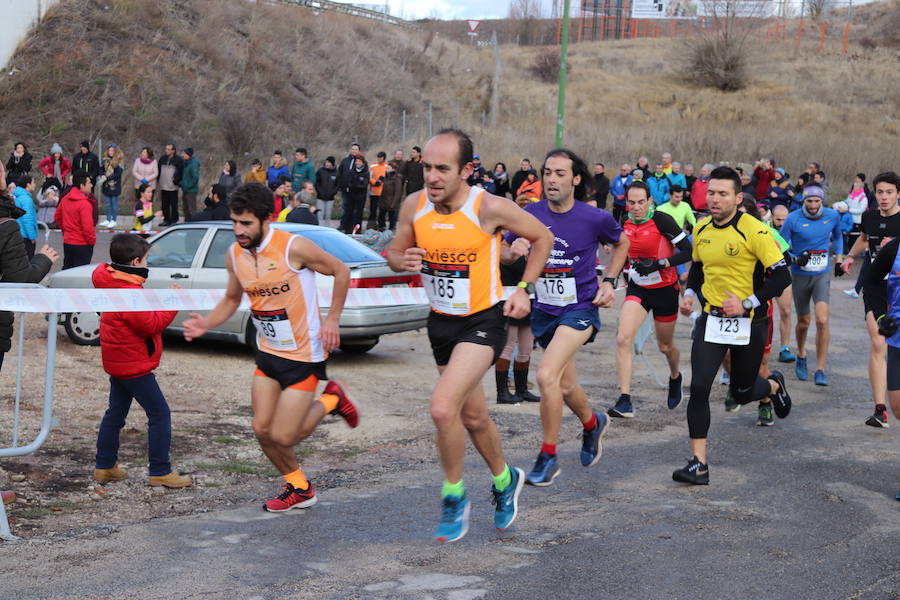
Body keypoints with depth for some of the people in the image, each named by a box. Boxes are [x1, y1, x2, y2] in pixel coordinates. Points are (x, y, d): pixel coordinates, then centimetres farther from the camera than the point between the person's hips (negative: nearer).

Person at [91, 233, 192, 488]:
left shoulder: (113, 284, 8)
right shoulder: (130, 292, -24)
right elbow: (151, 324, -23)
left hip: (117, 362, 10)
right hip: (134, 364, -10)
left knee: (116, 413, 18)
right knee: (160, 414, -3)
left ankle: (104, 467, 25)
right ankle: (160, 472, 0)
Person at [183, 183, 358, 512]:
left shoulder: (294, 247, -21)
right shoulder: (234, 255, -3)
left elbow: (341, 271, -8)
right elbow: (231, 300, 13)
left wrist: (332, 320, -11)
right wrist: (206, 323, -6)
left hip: (304, 354, -6)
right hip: (268, 352, 6)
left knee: (283, 437, -7)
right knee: (262, 430, 4)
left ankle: (330, 401, 20)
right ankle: (299, 488, 28)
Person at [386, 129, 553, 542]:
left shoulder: (490, 208, -18)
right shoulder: (414, 206, -7)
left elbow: (542, 237, -2)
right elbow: (394, 253, 8)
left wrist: (523, 289, -8)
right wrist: (404, 261, -15)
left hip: (483, 322, -5)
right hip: (441, 322, 5)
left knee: (442, 407, -22)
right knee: (472, 416, 18)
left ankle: (453, 496, -1)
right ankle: (505, 481, 44)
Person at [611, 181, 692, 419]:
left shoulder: (662, 220, -17)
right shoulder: (625, 223, -1)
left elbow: (688, 251, -17)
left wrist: (659, 264, -24)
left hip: (665, 290, -3)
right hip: (637, 289, 3)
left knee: (665, 346, 15)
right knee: (623, 339, -18)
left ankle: (675, 377, 50)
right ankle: (625, 401, -17)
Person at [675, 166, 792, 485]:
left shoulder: (754, 230, -15)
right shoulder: (701, 229, 3)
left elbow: (782, 276, -15)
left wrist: (746, 303, -21)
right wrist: (689, 293, 4)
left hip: (749, 324, -4)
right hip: (711, 319, 4)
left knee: (742, 393, 10)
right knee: (698, 387, -12)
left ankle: (774, 385, 48)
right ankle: (699, 464, -7)